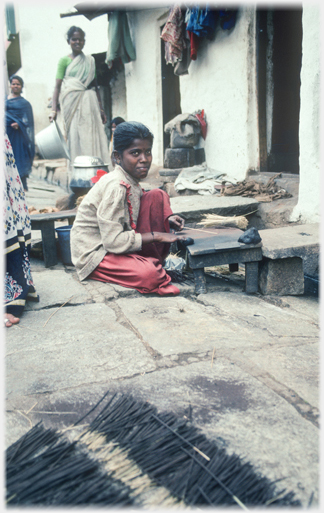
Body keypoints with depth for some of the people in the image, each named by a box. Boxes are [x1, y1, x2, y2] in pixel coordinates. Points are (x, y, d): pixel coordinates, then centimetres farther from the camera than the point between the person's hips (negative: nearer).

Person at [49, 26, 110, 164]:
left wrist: (101, 109, 17)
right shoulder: (64, 60, 4)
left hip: (90, 103, 4)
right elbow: (57, 86, -3)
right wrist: (54, 110, -15)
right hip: (73, 103, -4)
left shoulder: (90, 60, 16)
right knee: (76, 138, -6)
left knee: (93, 137, 0)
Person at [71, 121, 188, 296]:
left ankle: (157, 260, 0)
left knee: (158, 196, -1)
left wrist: (166, 219, -7)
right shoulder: (115, 186, -25)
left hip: (117, 244, 9)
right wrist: (157, 236, -21)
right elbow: (113, 241, -28)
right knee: (148, 275, -36)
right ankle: (156, 268, 1)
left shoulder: (131, 181, 2)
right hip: (94, 254, -9)